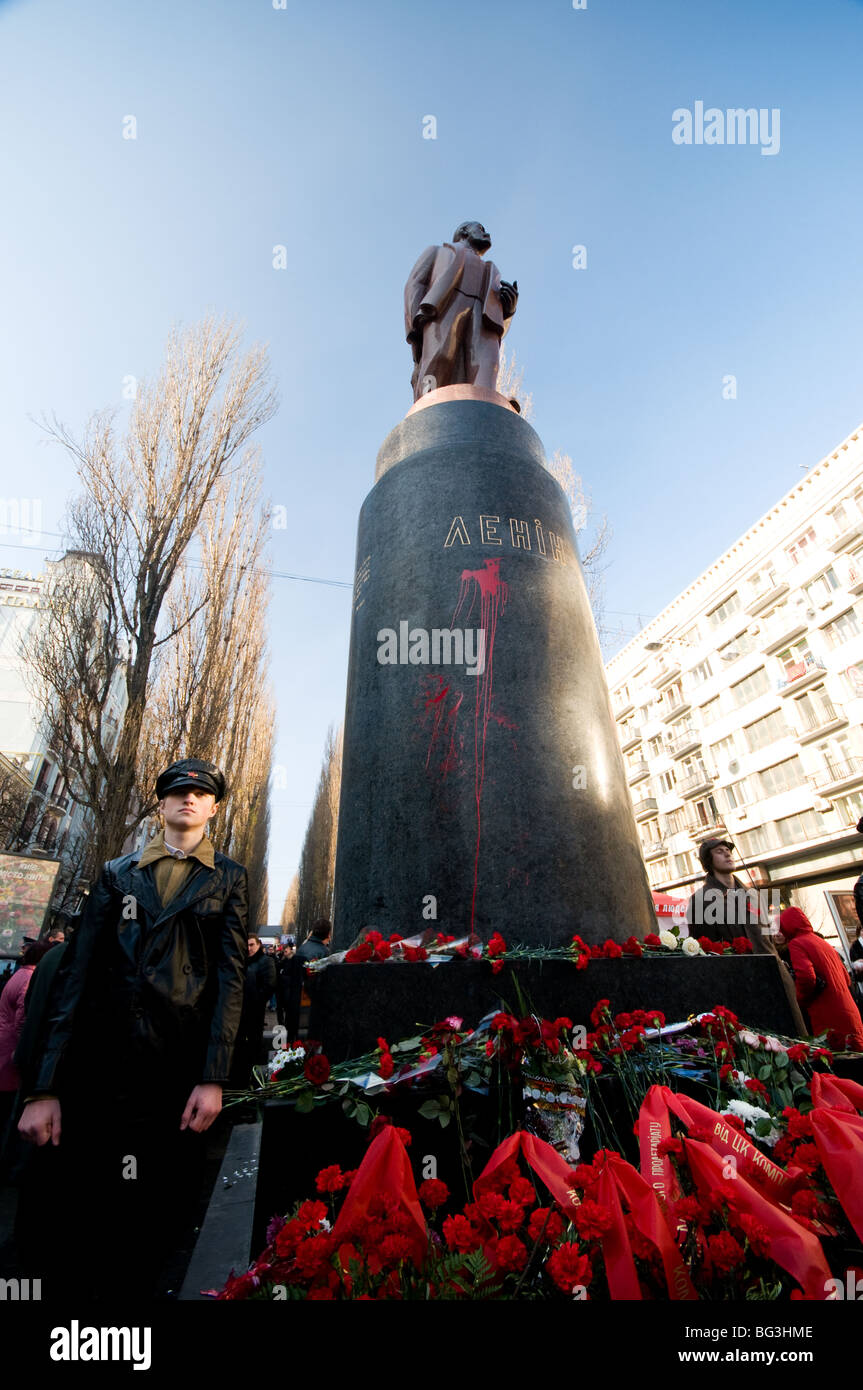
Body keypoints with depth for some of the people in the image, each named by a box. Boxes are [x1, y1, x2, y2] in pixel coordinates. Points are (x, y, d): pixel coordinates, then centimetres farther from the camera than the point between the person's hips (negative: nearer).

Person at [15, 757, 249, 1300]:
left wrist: (214, 1078, -10)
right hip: (99, 1066, 1)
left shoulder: (229, 879, 5)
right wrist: (43, 1087, -3)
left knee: (156, 1224, 9)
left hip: (179, 1071, -1)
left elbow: (231, 975, -2)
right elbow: (75, 972, 4)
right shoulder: (117, 873, 10)